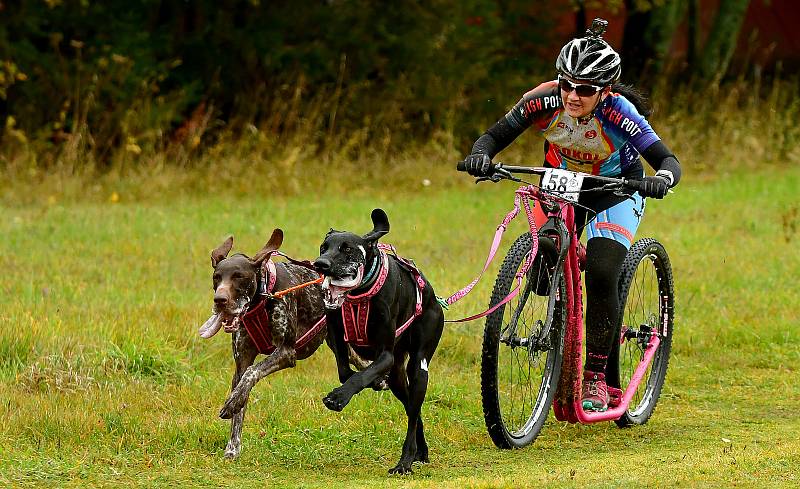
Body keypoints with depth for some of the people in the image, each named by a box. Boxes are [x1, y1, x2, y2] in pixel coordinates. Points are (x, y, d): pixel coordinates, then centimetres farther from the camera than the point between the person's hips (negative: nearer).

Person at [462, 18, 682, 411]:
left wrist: (661, 180, -58)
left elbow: (669, 161, -35)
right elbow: (495, 135, -20)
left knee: (601, 276, -21)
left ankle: (595, 377, -8)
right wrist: (481, 156, -43)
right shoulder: (545, 100, -26)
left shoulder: (618, 112, -33)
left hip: (616, 191, -3)